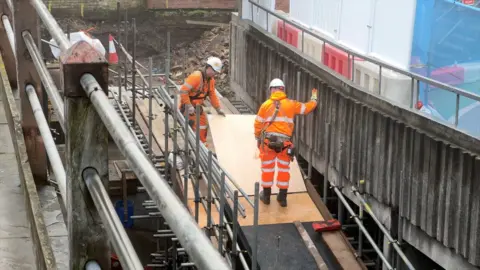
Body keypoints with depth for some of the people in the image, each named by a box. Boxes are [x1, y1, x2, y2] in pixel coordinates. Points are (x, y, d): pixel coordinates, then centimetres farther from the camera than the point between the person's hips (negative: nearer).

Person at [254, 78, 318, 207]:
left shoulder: (266, 105, 3)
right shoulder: (291, 104, 5)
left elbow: (258, 123, 5)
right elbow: (307, 107, 17)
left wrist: (258, 138, 18)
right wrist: (314, 97, 36)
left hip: (268, 139, 0)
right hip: (284, 141, 0)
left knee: (267, 168, 12)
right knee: (284, 169, 13)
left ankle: (266, 195, 21)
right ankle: (282, 197, 17)